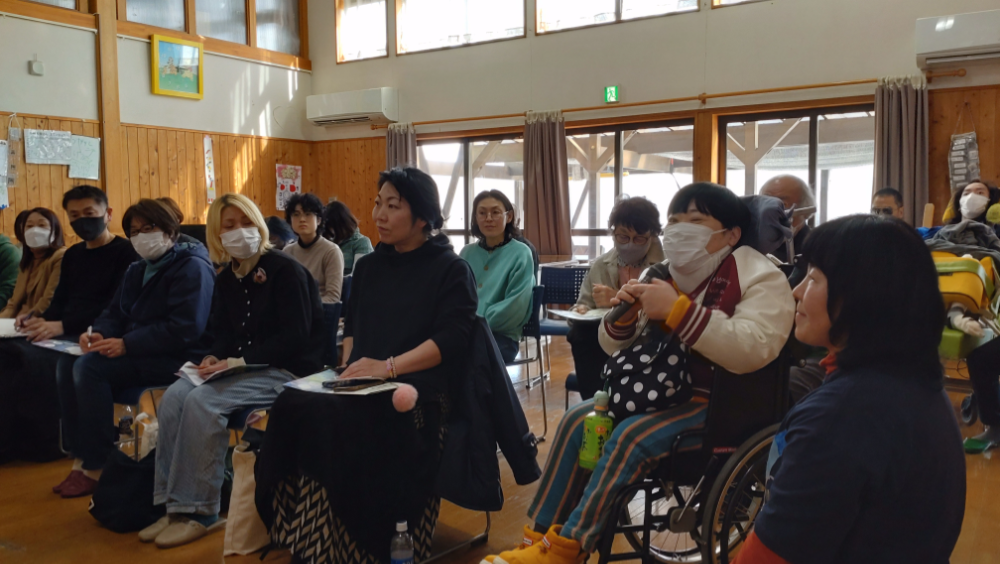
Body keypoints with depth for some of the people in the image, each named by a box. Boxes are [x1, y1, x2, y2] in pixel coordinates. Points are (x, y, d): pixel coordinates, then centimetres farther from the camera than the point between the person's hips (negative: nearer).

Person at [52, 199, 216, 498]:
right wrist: (99, 334, -7)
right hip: (140, 353, 9)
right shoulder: (138, 270, 18)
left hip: (176, 359, -9)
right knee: (68, 363, -7)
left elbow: (184, 329, -23)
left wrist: (126, 344, -25)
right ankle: (81, 457, -5)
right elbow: (114, 312, 18)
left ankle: (98, 467, -15)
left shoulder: (192, 268, -12)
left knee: (90, 368, -24)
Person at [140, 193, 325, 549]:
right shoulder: (226, 279, 13)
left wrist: (239, 361, -21)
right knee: (174, 397, -16)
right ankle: (175, 504, -10)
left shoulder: (285, 270, -11)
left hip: (286, 370, -7)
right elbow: (222, 332, 17)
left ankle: (200, 511, -16)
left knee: (202, 402, -27)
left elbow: (294, 337, -17)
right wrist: (215, 357, -7)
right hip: (240, 368, 8)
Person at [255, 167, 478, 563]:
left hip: (418, 387, -6)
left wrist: (388, 367, -20)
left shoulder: (451, 270, 1)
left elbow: (451, 339, -11)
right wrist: (350, 365, 2)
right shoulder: (368, 266, 21)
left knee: (336, 417, -33)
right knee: (292, 407, -25)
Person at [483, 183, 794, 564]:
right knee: (577, 421, -8)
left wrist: (677, 310, -29)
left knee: (632, 436, -27)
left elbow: (753, 349, -29)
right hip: (662, 392, 7)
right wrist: (622, 317, -10)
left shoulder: (759, 277, -9)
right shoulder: (663, 276, 10)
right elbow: (617, 348, 14)